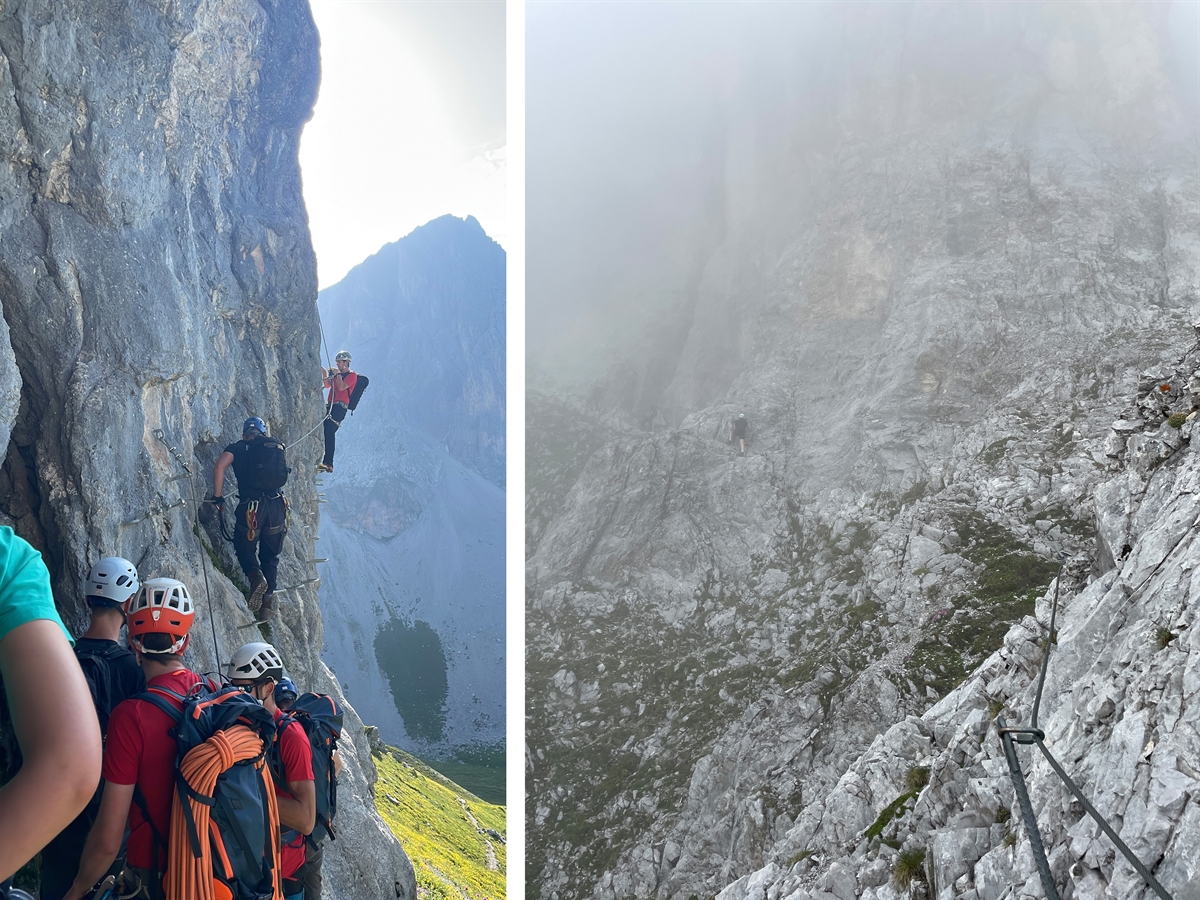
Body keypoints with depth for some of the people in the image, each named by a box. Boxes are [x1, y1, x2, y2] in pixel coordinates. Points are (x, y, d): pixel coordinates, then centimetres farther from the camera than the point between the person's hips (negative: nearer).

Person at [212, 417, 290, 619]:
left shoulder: (238, 448, 7)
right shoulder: (277, 445, 16)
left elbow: (219, 466, -10)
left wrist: (217, 497, -2)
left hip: (251, 507, -3)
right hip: (277, 505, 3)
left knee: (245, 548, 18)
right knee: (270, 554, 18)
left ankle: (255, 575, -13)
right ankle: (269, 597, 2)